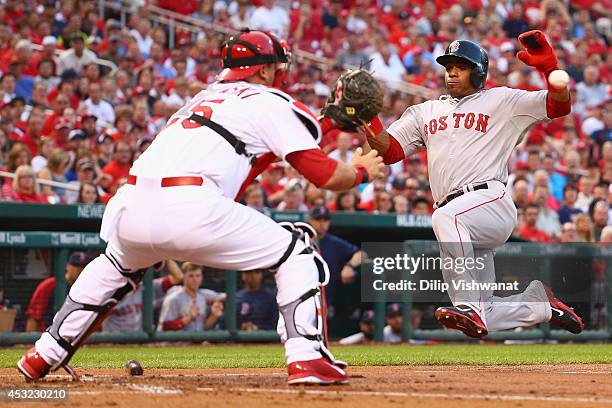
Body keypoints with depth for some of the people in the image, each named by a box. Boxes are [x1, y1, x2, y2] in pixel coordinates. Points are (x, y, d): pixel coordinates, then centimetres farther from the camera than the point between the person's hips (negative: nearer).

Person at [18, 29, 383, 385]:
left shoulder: (205, 96, 32)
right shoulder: (274, 103, 13)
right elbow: (326, 176, 9)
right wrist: (362, 171, 29)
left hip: (130, 205, 7)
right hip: (191, 208, -7)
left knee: (116, 267, 38)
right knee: (296, 256, 9)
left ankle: (46, 354, 36)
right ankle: (306, 358, -6)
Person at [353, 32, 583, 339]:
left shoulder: (501, 101, 11)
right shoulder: (426, 112, 25)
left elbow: (560, 105, 2)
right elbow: (388, 150, 14)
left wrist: (548, 67, -14)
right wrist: (366, 117, -2)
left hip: (491, 201, -6)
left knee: (445, 217, -40)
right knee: (480, 321, 2)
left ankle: (470, 306, -36)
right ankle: (540, 301, 28)